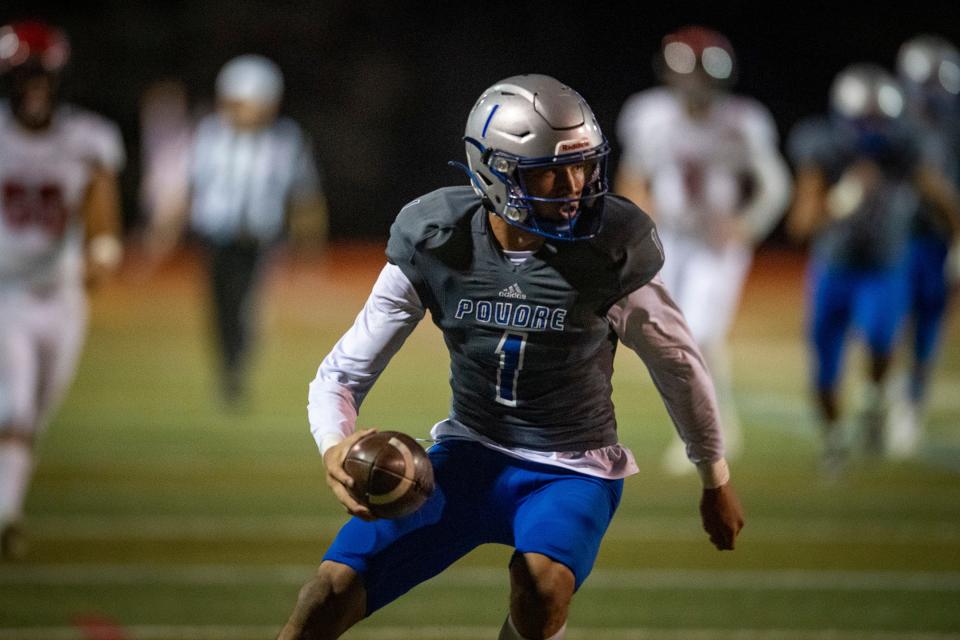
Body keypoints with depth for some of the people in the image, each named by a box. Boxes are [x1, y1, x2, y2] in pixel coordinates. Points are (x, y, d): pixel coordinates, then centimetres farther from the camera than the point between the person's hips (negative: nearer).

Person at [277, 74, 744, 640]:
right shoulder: (436, 248, -10)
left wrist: (716, 480, 13)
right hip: (470, 458, 2)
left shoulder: (608, 252, -15)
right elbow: (342, 373, -4)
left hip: (571, 473, -2)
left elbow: (679, 364, 2)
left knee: (541, 583, -36)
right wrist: (336, 446, -27)